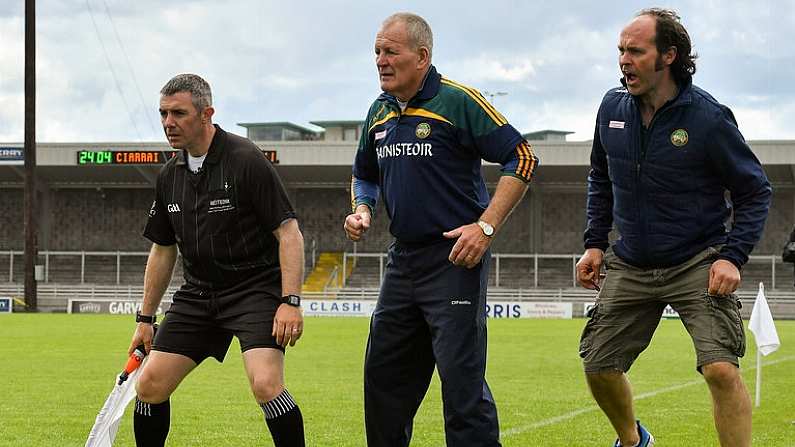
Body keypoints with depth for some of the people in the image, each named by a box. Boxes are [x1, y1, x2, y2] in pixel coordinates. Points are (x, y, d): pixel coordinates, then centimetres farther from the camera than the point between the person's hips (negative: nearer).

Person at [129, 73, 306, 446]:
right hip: (198, 293, 7)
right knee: (149, 385, 0)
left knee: (266, 384, -26)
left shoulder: (246, 160, -13)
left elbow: (289, 232, -15)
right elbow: (162, 250, 18)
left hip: (255, 287, -6)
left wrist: (290, 301, -24)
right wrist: (145, 318, 17)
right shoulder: (170, 176, 7)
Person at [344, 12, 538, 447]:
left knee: (461, 377, -9)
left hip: (455, 259, -7)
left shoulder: (458, 101, -11)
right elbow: (364, 175, 29)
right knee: (383, 373, 12)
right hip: (403, 260, 8)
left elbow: (521, 158, -12)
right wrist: (362, 211, 7)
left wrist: (486, 227, -17)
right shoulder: (379, 113, 11)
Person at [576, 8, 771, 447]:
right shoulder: (612, 107, -1)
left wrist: (733, 256, -17)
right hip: (630, 267, 5)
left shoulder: (708, 118, -15)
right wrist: (595, 243, 10)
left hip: (699, 265, -5)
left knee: (721, 369, -22)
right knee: (598, 367, 8)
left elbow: (755, 192, -6)